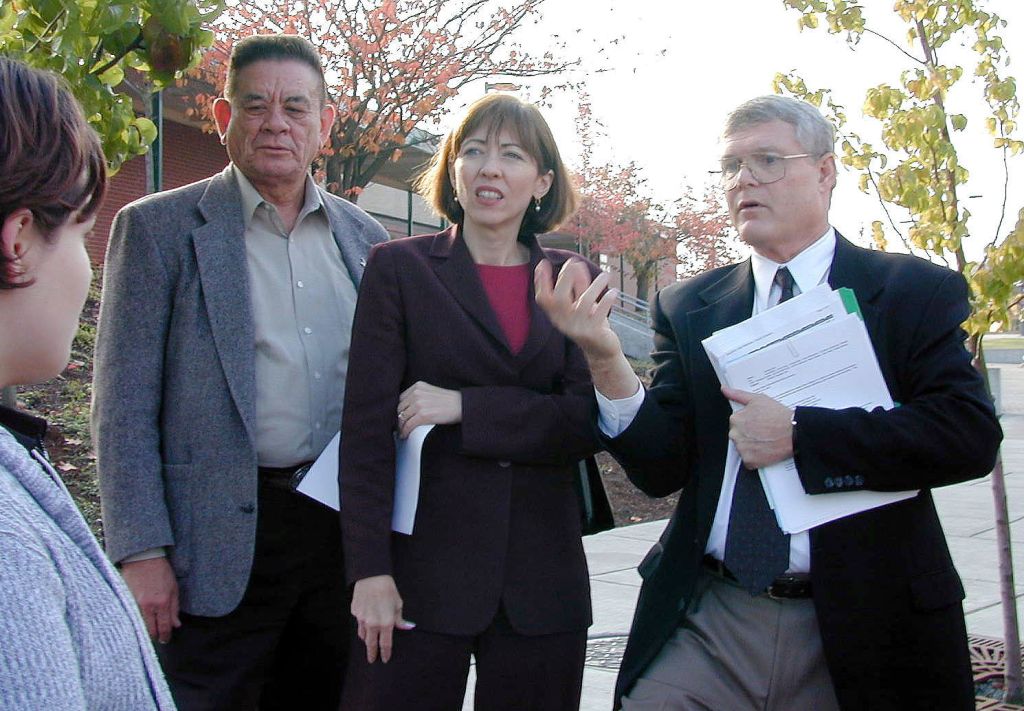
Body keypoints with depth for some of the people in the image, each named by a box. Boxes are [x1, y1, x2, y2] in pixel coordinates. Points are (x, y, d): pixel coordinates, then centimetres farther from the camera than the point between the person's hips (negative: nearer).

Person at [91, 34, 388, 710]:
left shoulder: (364, 237, 10)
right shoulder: (158, 227, -3)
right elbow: (124, 407, -6)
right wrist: (142, 553, -12)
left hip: (343, 528, 5)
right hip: (219, 541, -4)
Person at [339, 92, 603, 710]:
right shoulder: (399, 267, 2)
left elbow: (586, 422, -2)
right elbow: (367, 427, -3)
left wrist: (466, 407, -13)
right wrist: (370, 570, -10)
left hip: (542, 577, 2)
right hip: (425, 570, -2)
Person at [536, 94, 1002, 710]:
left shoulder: (916, 292, -2)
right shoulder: (687, 308, 5)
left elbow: (970, 435, -14)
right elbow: (661, 468, -2)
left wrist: (799, 435, -21)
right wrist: (606, 359, -19)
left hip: (862, 632, -1)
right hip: (707, 628, 2)